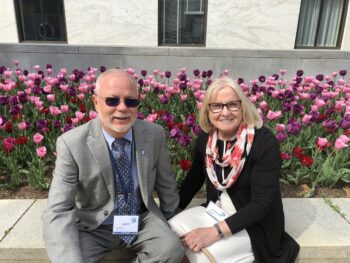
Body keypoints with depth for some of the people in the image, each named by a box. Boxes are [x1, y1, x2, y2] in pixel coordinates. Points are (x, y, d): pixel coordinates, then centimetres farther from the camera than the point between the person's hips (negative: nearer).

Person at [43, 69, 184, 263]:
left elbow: (166, 185, 2)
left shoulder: (155, 134, -11)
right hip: (93, 227, -1)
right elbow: (58, 212, -22)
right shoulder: (71, 143, -19)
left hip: (142, 220, 2)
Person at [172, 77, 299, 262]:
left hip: (254, 226, -5)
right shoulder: (206, 138, -6)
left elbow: (261, 203, -24)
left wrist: (215, 232, -31)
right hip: (215, 212, 5)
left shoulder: (265, 142, -22)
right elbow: (194, 178, 9)